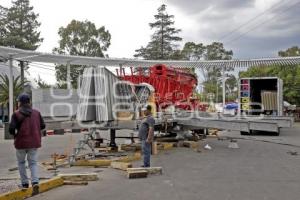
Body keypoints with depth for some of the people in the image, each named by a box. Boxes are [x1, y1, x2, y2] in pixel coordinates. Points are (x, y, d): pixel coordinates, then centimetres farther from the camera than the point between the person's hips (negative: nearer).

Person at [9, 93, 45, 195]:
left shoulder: (16, 114, -9)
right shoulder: (36, 113, 1)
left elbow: (11, 128, -14)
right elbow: (42, 125, 4)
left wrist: (14, 134, 7)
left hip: (21, 142, -2)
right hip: (34, 142, 2)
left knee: (21, 162, 19)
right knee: (33, 163, 10)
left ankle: (25, 183, 21)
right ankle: (35, 183, -9)